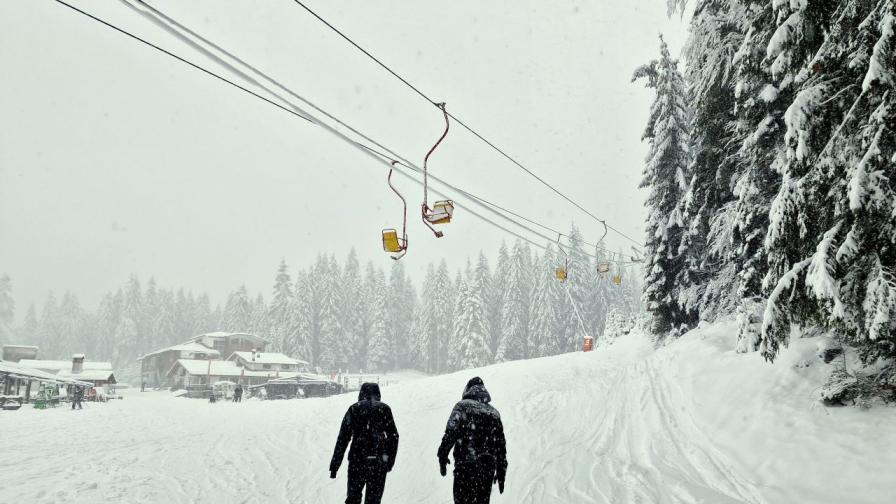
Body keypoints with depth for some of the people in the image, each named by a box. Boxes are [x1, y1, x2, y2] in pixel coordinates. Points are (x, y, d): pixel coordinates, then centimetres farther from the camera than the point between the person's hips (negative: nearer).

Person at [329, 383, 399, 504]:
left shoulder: (354, 409, 2)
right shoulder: (384, 409, 5)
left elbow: (343, 438, -1)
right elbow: (393, 436, 4)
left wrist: (334, 465, 2)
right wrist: (390, 460, 13)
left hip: (357, 460, 0)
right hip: (379, 462, 0)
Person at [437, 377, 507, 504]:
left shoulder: (462, 406, -1)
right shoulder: (494, 412, 15)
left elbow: (450, 433, -11)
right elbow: (501, 444, 15)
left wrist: (443, 456, -6)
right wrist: (501, 472, 19)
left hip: (466, 466, -5)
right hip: (488, 467, 5)